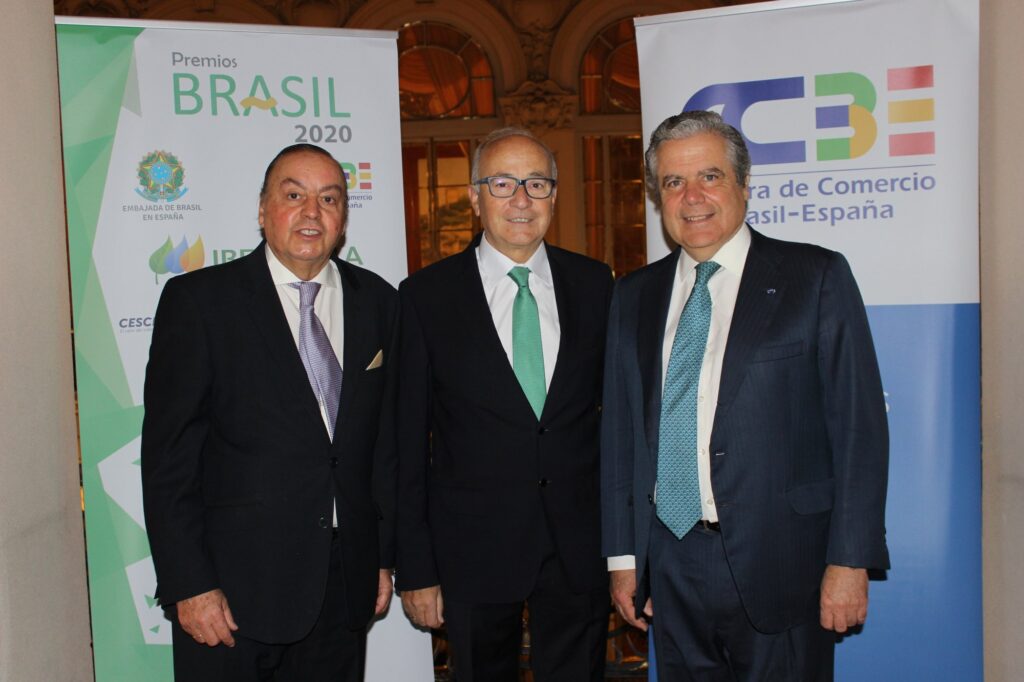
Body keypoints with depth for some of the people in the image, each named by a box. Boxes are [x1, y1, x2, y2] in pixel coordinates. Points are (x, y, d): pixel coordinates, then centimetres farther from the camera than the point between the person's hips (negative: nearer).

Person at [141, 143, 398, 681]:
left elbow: (387, 438, 9)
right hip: (234, 589, -3)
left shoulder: (377, 301, 6)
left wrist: (383, 556, 8)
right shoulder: (198, 299, -5)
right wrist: (189, 584, -11)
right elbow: (168, 455, -7)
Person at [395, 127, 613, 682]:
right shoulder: (426, 296, -4)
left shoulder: (594, 284, 3)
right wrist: (415, 569, -5)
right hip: (474, 548, -2)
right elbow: (409, 443, -3)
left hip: (580, 544, 2)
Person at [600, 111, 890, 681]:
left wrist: (850, 560, -10)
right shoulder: (635, 296, 8)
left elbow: (859, 426, -6)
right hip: (671, 566, 4)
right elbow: (621, 430, 10)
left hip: (779, 567, -3)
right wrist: (623, 555, 9)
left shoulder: (817, 277, -3)